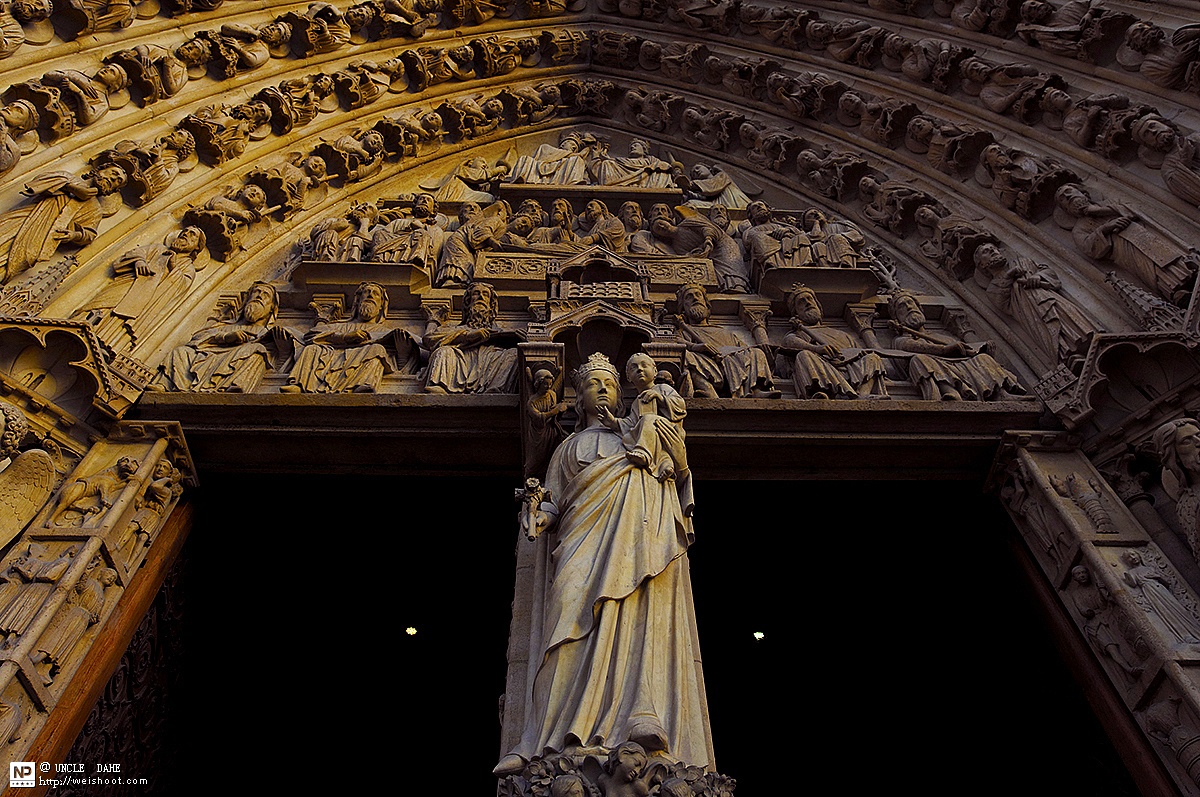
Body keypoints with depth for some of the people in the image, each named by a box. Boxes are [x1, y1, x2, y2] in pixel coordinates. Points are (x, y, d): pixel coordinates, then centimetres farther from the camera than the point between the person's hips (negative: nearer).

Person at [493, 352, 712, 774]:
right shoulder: (569, 447, 30)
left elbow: (678, 485, 21)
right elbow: (555, 500, 19)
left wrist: (678, 454, 1)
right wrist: (540, 515, -3)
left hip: (638, 532, 0)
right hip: (586, 536, 1)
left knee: (638, 616, -21)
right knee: (576, 610, -18)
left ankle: (645, 723, -32)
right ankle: (556, 737, -22)